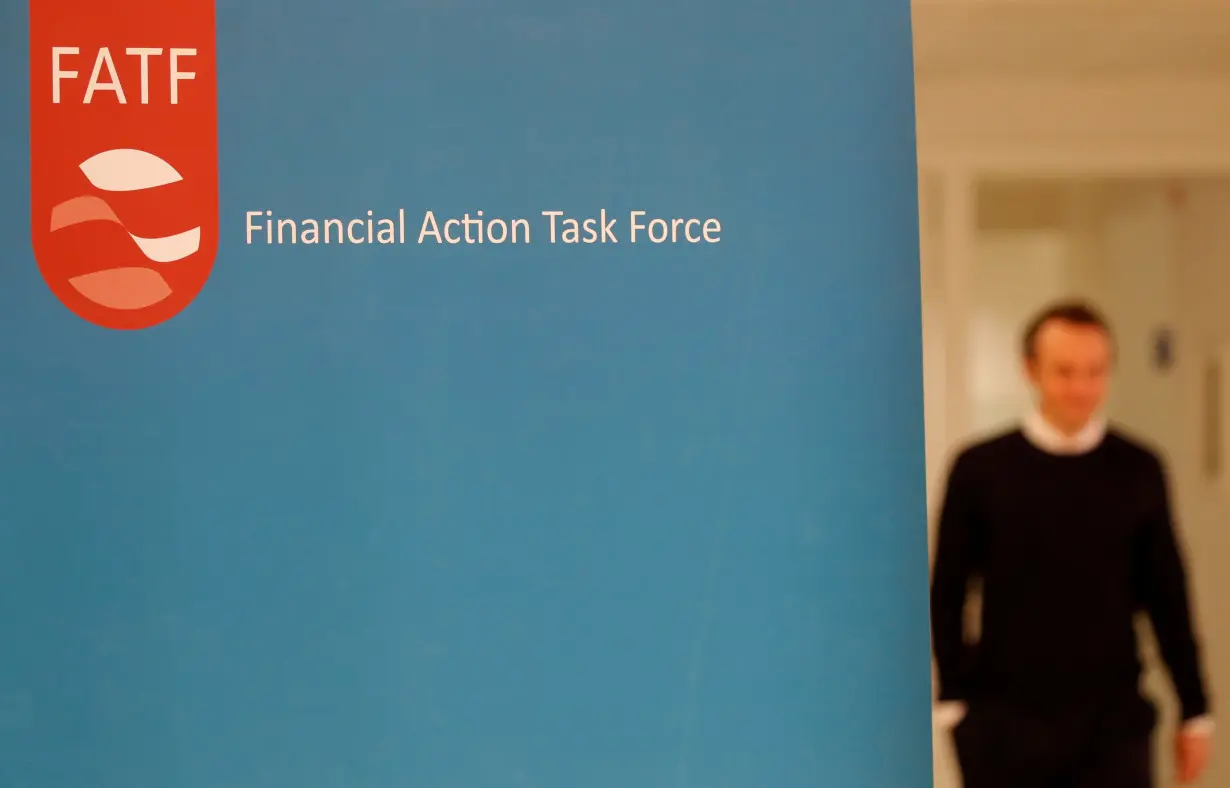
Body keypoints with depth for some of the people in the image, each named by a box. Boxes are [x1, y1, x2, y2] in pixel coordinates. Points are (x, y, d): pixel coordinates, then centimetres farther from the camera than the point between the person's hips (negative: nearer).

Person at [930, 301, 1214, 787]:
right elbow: (947, 594, 2)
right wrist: (953, 699, -2)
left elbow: (1167, 597, 6)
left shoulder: (1138, 471, 1)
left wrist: (1195, 710, 8)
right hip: (1004, 725, 0)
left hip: (1114, 726, 1)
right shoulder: (981, 469, -3)